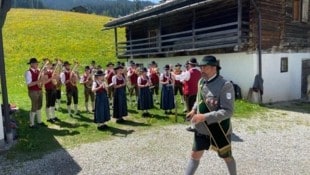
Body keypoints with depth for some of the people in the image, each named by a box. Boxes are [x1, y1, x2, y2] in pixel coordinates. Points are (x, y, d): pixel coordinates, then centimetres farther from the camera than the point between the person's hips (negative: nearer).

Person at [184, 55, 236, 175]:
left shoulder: (225, 85, -21)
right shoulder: (201, 82, 1)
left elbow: (228, 111, -26)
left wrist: (204, 117, -30)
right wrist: (194, 110, -2)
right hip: (202, 129, 5)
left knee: (226, 157, 18)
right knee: (195, 155, 12)